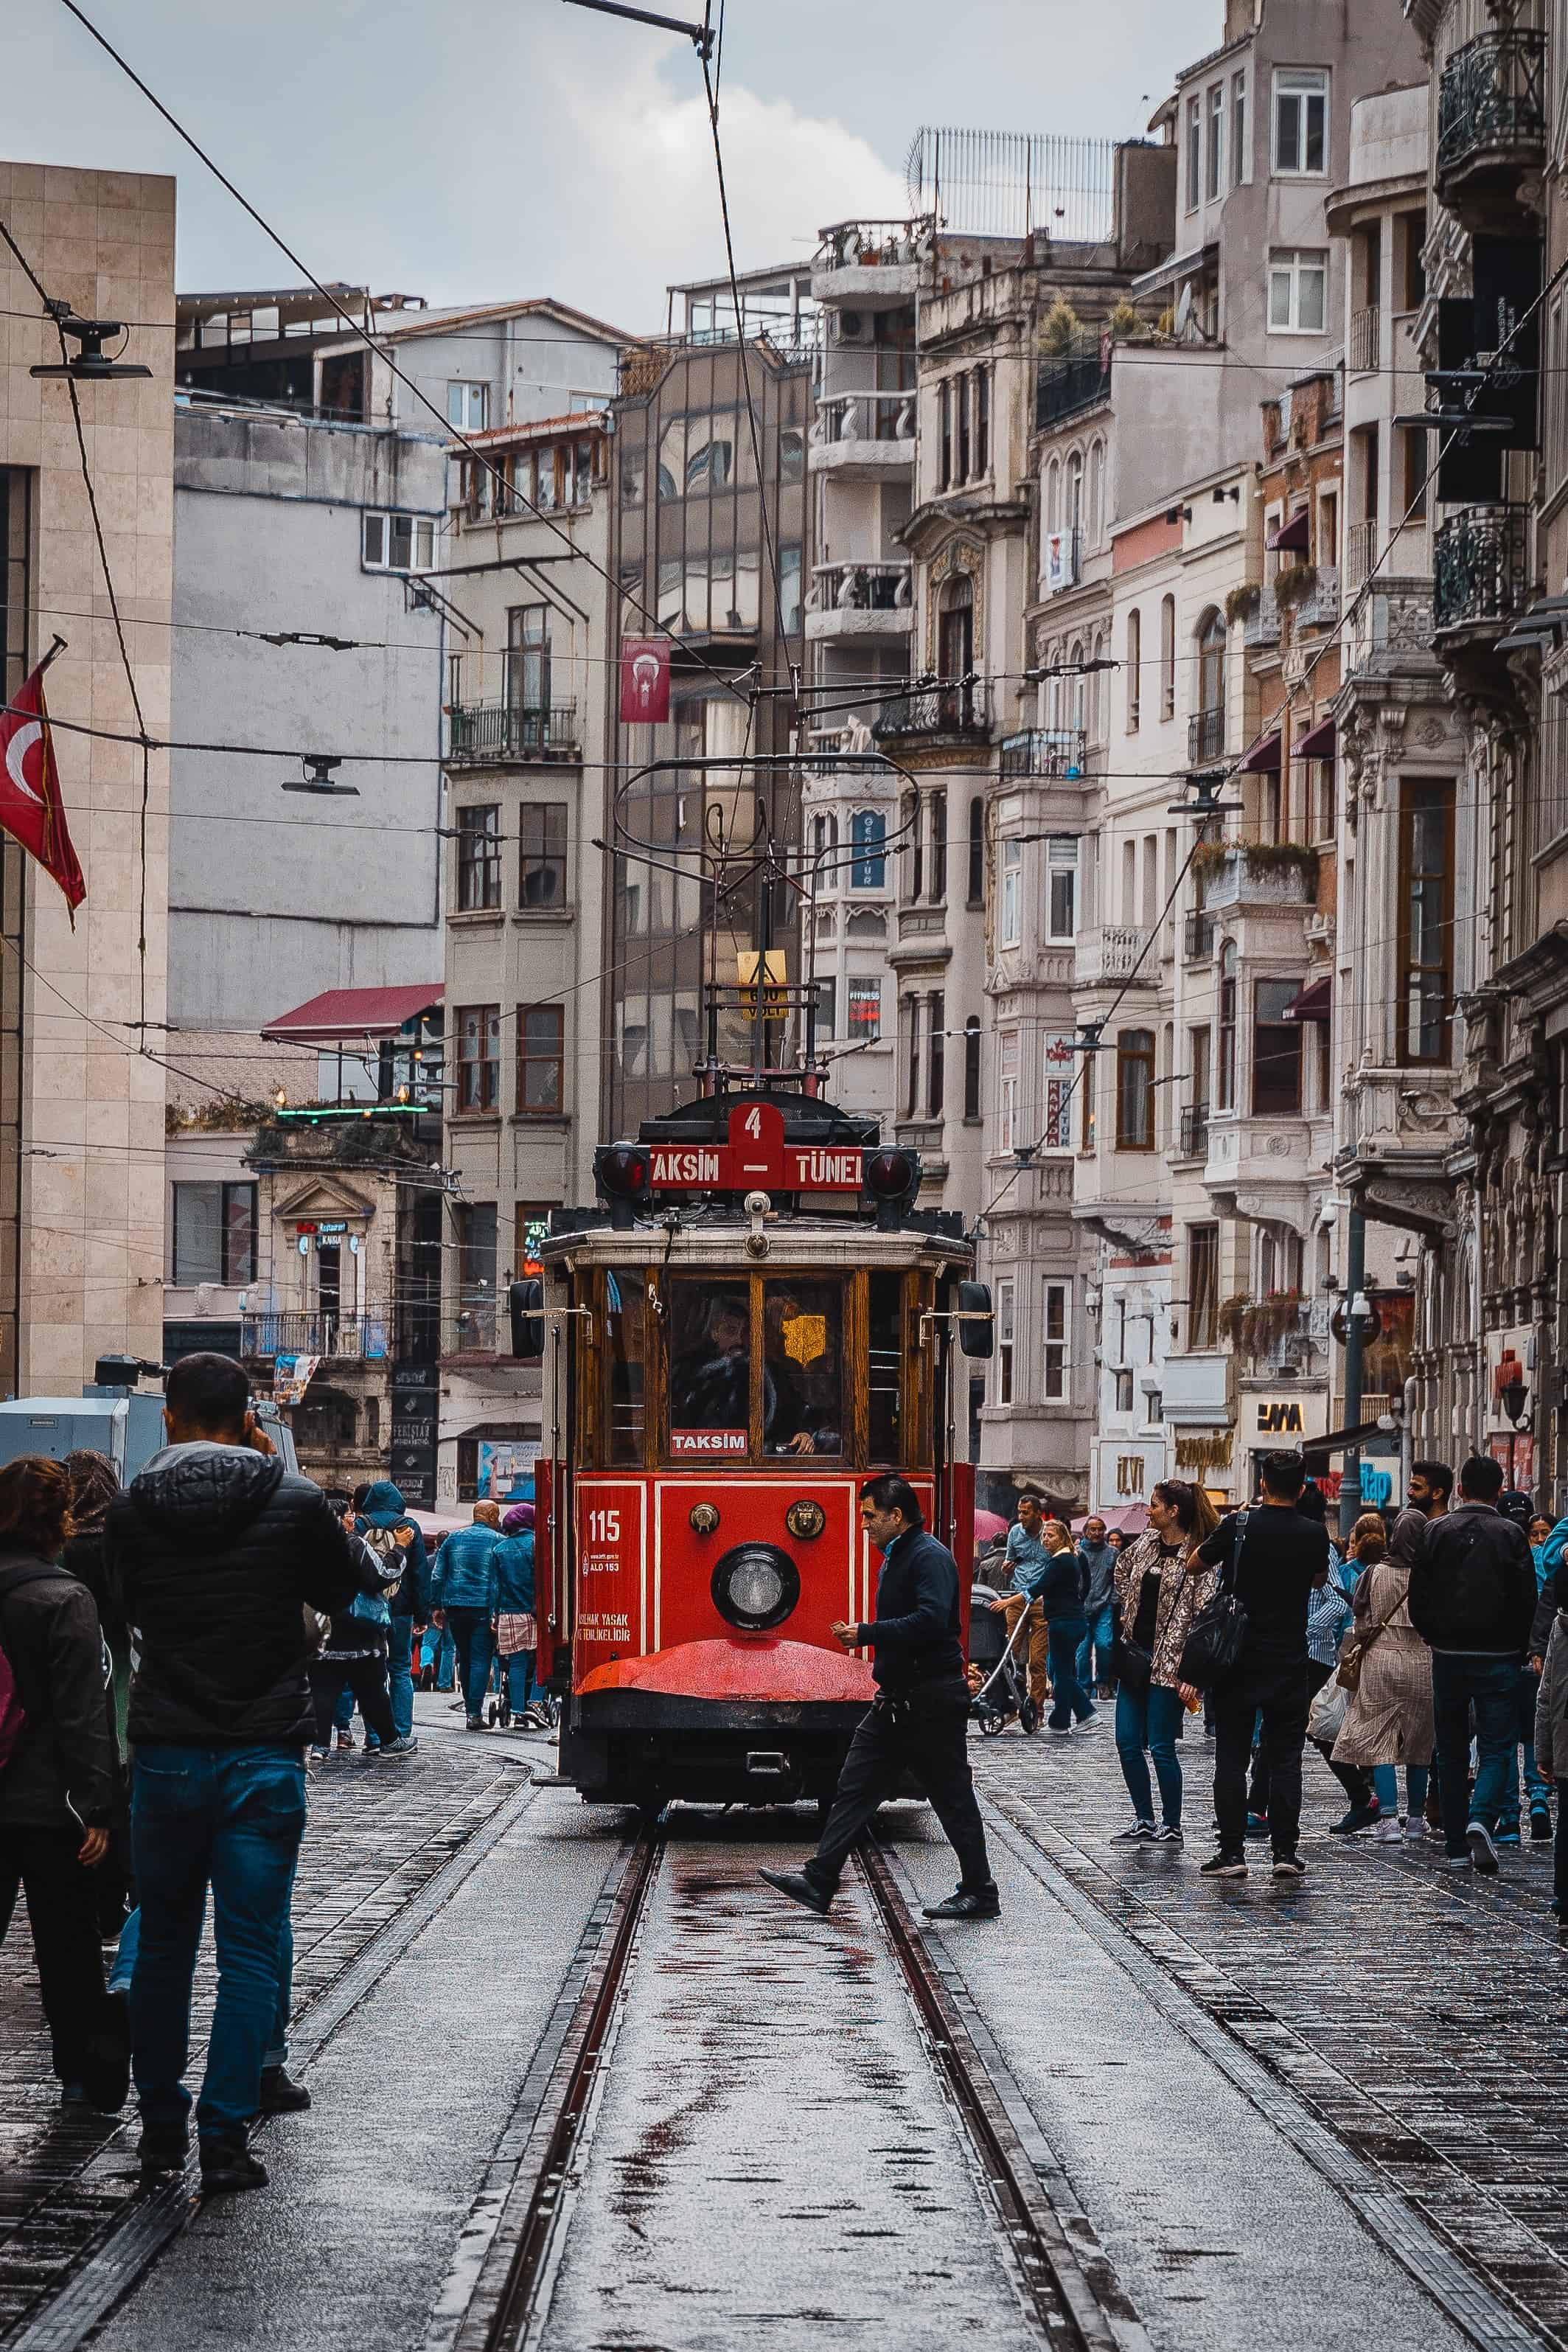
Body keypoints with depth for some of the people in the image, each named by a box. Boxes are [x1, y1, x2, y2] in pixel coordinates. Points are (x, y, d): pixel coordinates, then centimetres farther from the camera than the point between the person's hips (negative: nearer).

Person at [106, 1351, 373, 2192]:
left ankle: (160, 2123, 19)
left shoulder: (132, 1506, -2)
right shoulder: (294, 1500, -7)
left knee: (163, 1942, 14)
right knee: (252, 1947, 2)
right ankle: (223, 2137, -3)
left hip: (165, 1752, 2)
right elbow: (346, 1589, 9)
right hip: (264, 1753, -2)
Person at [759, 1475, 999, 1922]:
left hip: (932, 1701, -10)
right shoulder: (895, 1558, 17)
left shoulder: (930, 1557, -15)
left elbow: (930, 1620, -28)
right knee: (855, 1788, 5)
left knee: (952, 1797, -2)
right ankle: (819, 1880, 5)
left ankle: (980, 1893, 7)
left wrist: (867, 1634, -22)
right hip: (898, 1700, 10)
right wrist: (863, 1635, 10)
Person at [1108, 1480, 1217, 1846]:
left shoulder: (1196, 1557, -13)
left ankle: (1172, 1827, 7)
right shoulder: (1146, 1542, 9)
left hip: (1167, 1661, -8)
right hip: (1134, 1654, 8)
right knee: (1127, 1742, 8)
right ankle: (1144, 1821, 18)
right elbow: (1122, 1570, 31)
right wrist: (1126, 1609, 19)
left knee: (1161, 1746, -4)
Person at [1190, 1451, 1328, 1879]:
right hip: (1289, 1661, 1)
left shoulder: (1238, 1526, -9)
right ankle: (1285, 1852, 2)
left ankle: (1232, 1851, 0)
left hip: (1239, 1660, -1)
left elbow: (1197, 1562, 8)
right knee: (1285, 1759, 5)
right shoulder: (1314, 1533, -2)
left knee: (1232, 1757, 3)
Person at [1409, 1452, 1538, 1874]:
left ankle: (1457, 1849, 12)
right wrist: (1518, 1648, 7)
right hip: (1498, 1656, -2)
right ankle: (1481, 1819, -23)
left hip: (1448, 1655, 2)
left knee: (1451, 1751, 11)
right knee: (1497, 1747, 3)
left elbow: (1419, 1595, 0)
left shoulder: (1439, 1532, 0)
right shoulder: (1510, 1535, -5)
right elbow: (1527, 1599, -7)